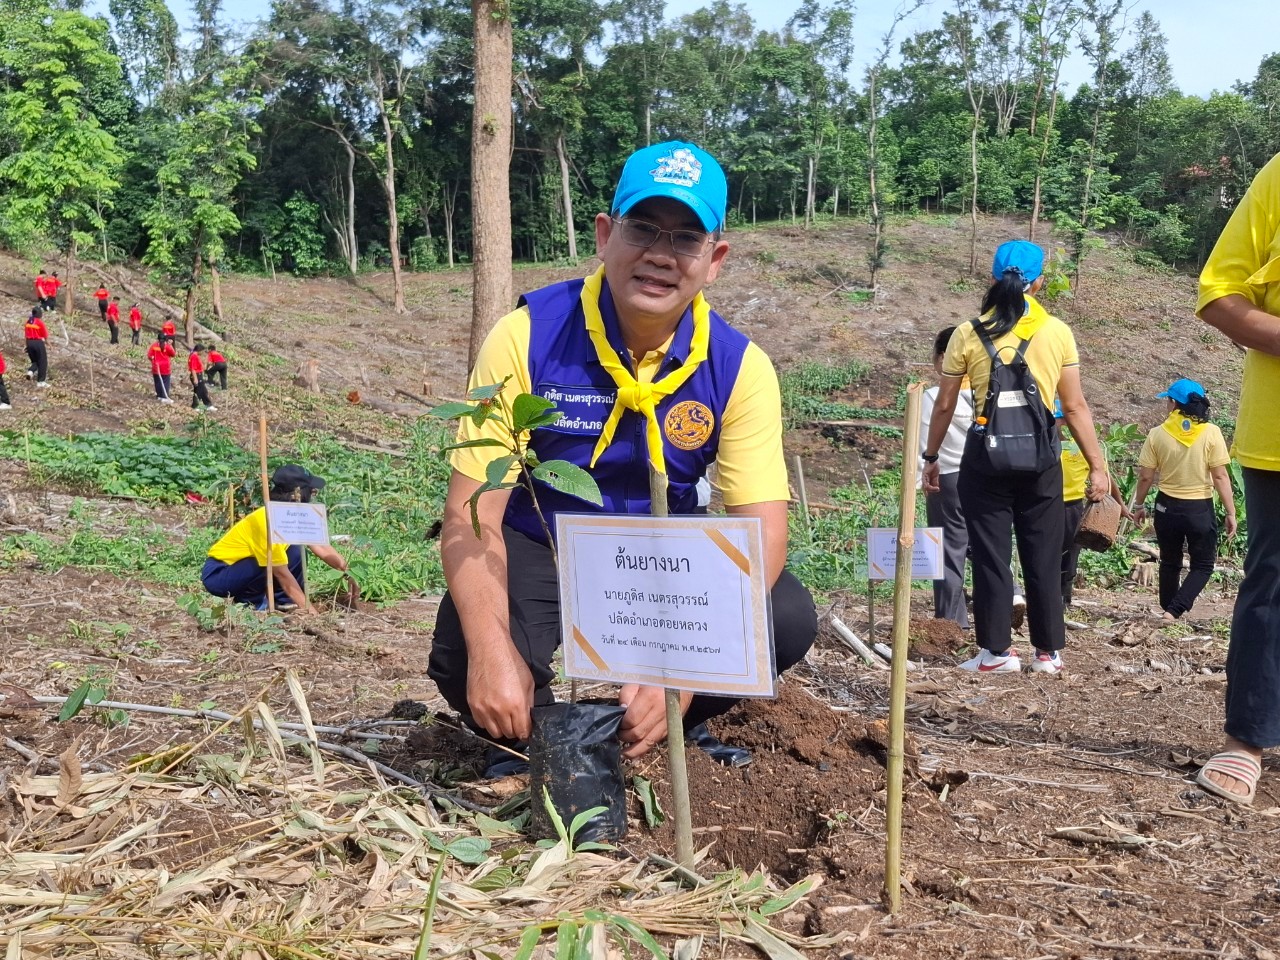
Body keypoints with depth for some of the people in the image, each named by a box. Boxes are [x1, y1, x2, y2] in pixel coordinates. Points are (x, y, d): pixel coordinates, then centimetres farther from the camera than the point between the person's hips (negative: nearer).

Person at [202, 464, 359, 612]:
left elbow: (322, 549, -4)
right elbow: (283, 574, -25)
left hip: (237, 566, 8)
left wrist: (347, 572, -19)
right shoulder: (268, 521, -27)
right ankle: (250, 602, -9)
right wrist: (308, 608, -24)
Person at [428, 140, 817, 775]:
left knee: (787, 620, -22)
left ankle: (679, 723, 9)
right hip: (534, 548, -2)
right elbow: (471, 513, -22)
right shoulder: (529, 335, -20)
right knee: (462, 660, -30)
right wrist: (492, 650, -39)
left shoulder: (739, 367, -14)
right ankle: (533, 737, 7)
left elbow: (761, 530, -21)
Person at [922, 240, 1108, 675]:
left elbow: (944, 406, 4)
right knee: (1043, 556, 9)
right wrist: (1097, 466, 7)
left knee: (990, 554, 7)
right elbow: (1075, 406, 1)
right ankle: (1049, 651, 15)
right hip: (1040, 455, 1)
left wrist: (930, 458, 15)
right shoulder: (1057, 332, 1)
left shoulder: (968, 335, 0)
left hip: (986, 455, -1)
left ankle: (997, 651, 9)